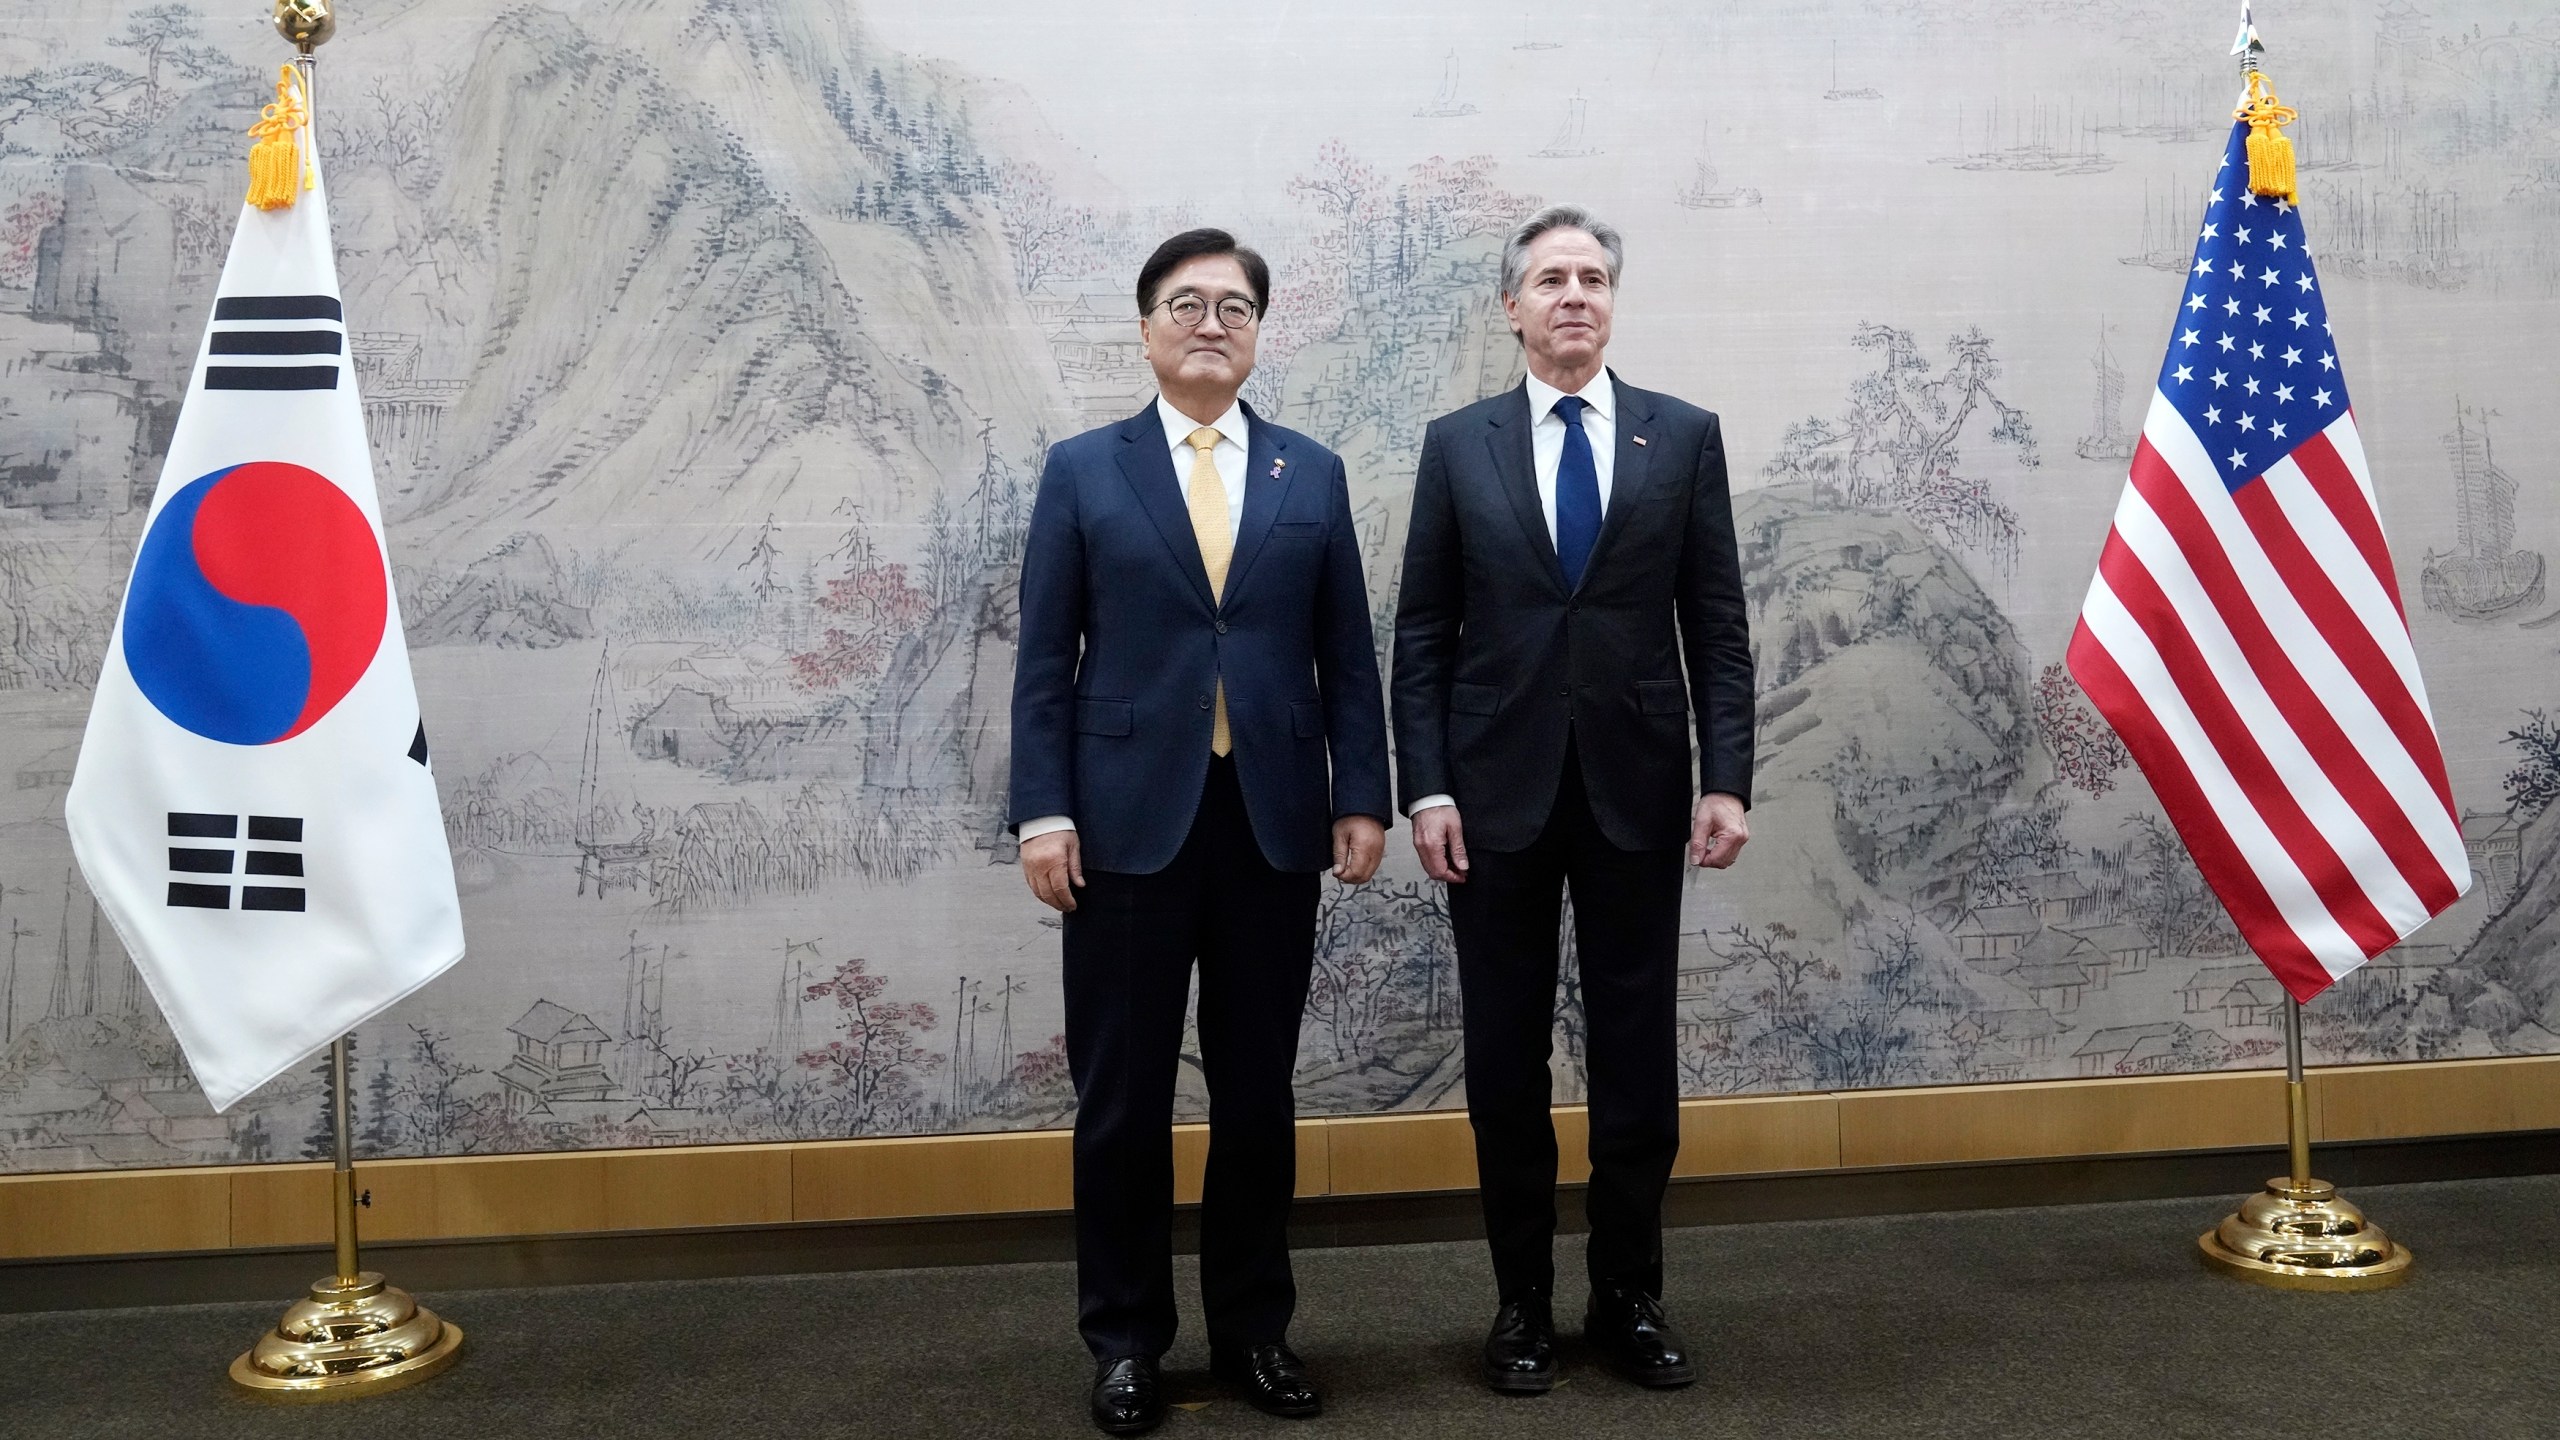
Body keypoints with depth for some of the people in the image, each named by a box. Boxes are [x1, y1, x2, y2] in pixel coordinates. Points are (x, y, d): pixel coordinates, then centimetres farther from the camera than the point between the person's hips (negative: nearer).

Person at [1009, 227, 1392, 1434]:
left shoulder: (1313, 474, 10)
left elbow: (1348, 654, 8)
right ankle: (1126, 1339, 20)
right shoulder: (1082, 470, 5)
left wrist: (1361, 797, 0)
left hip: (1273, 823, 2)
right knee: (1122, 1097, 5)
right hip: (1130, 822, -1)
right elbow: (1045, 658, 1)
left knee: (1258, 1093, 9)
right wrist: (1042, 811, -6)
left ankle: (1253, 1328, 24)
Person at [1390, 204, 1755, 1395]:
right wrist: (1424, 787, -6)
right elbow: (1421, 634, 2)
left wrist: (1725, 780, -5)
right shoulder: (1457, 444, 5)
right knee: (1506, 1058, 7)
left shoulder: (1685, 436, 5)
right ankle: (1523, 1303, 21)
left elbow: (1717, 624, 3)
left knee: (1636, 1054, 7)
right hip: (1499, 792, 0)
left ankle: (1629, 1299, 23)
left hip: (1635, 789, 0)